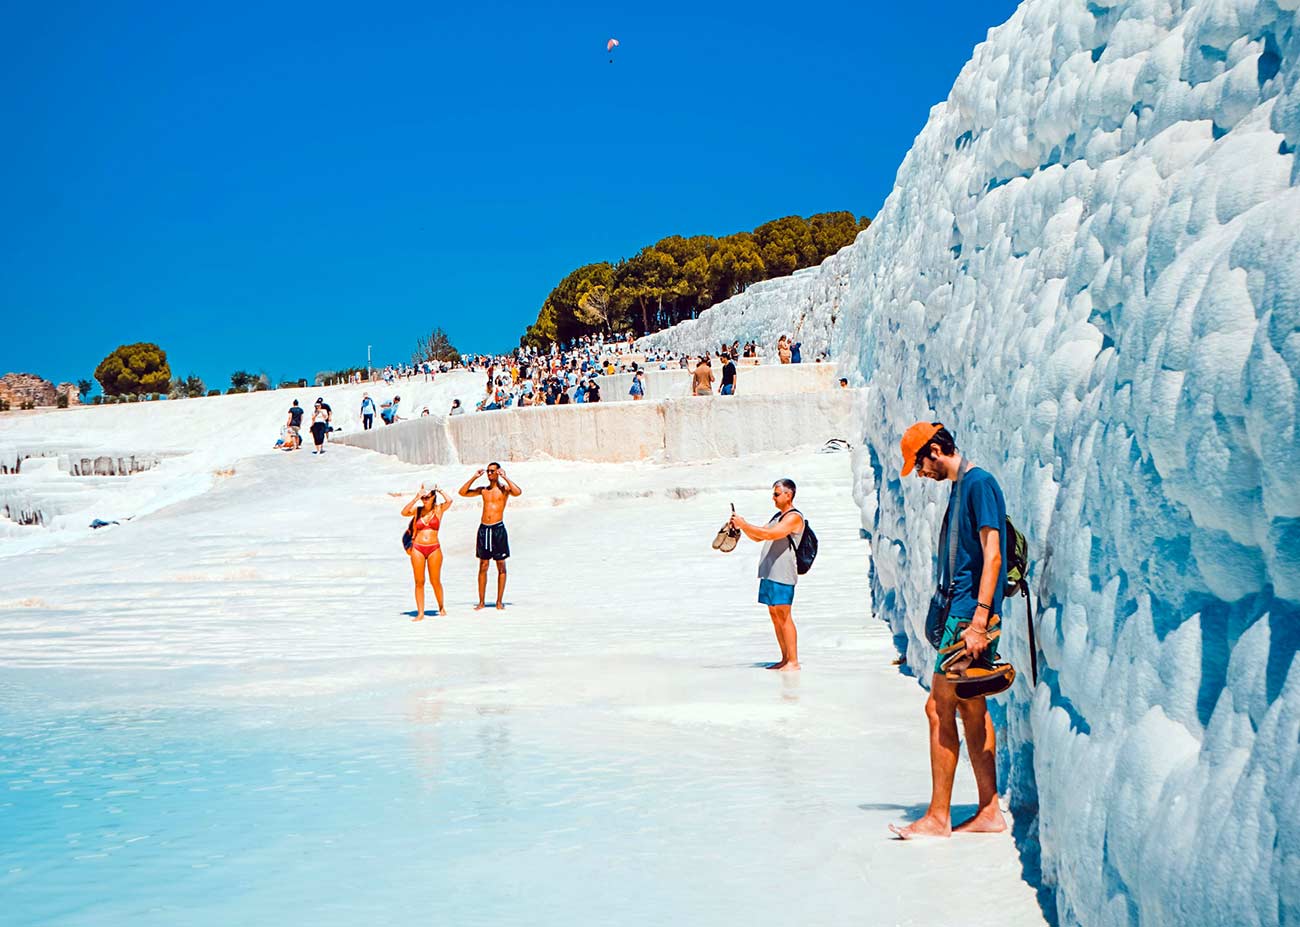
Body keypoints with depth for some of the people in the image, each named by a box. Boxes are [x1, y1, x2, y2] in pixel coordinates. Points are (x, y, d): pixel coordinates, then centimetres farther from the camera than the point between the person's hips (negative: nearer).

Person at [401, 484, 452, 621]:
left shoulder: (439, 509, 3)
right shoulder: (417, 510, 7)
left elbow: (449, 501, -16)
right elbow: (404, 513, -12)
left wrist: (439, 490, -3)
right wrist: (416, 498, -14)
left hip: (434, 549, -1)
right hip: (418, 549, 2)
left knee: (435, 581, 4)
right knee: (419, 582, 1)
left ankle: (441, 607, 26)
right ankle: (420, 613, 5)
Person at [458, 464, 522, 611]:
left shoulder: (504, 488, 2)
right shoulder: (483, 490, 14)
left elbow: (517, 492, -18)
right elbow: (463, 492, 9)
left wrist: (505, 478, -14)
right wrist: (474, 477, 3)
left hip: (498, 528, -4)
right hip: (484, 528, 4)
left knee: (501, 567, 1)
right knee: (483, 567, 5)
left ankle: (499, 601, 7)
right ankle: (482, 602, 9)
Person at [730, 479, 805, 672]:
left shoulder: (794, 517, -9)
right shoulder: (777, 516, 22)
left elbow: (770, 534, -21)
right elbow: (757, 537, 23)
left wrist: (744, 524, -18)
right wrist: (741, 526, 7)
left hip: (783, 574, -9)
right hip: (769, 573, 9)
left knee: (783, 615, -11)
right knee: (774, 615, 9)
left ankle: (793, 661, -10)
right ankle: (785, 659, 13)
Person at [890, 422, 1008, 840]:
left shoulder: (979, 483, -12)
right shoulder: (960, 487, 17)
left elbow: (993, 555, -19)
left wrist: (978, 620, -23)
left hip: (969, 613, -10)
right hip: (960, 610, 10)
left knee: (939, 708, -8)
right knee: (971, 708, 11)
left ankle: (938, 817, -2)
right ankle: (989, 811, 17)